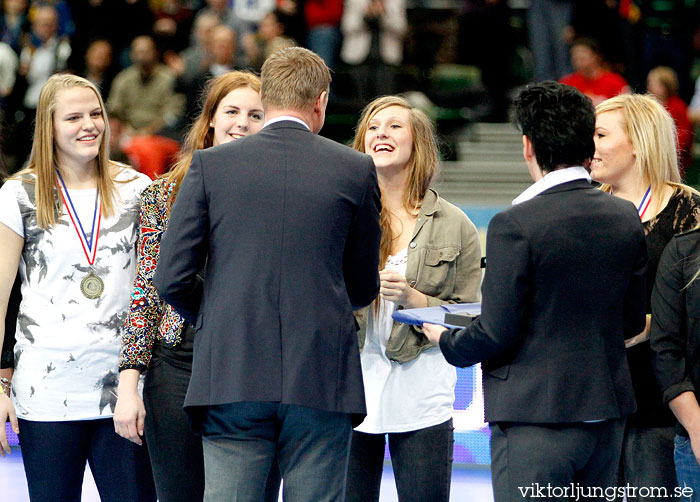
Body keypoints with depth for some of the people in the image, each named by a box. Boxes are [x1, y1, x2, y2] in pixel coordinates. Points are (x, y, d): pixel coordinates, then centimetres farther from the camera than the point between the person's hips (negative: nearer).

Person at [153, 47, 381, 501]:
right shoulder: (355, 169, 3)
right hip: (322, 380, 0)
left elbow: (172, 279, 1)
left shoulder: (211, 165, 2)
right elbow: (363, 288, 11)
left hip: (231, 378, 0)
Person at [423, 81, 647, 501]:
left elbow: (497, 334, -13)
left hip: (535, 418, -6)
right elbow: (632, 321, 11)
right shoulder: (626, 218, 4)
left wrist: (446, 341, 6)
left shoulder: (514, 226, -15)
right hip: (608, 414, 7)